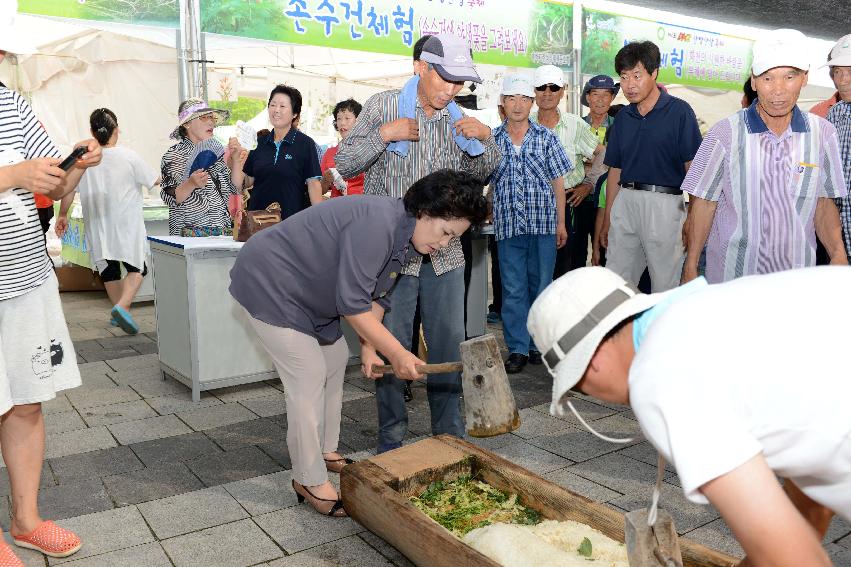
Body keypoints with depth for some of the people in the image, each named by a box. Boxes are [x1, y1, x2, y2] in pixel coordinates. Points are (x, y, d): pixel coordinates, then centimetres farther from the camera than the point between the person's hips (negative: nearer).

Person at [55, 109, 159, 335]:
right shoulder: (129, 157, -12)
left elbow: (68, 189, 4)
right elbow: (155, 181, -3)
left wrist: (62, 215, 17)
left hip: (97, 225, 4)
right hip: (127, 225, -3)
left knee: (109, 270, 16)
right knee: (137, 269, 6)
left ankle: (120, 314, 27)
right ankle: (122, 306, -16)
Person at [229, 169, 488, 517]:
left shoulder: (404, 235, 1)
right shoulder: (377, 224, -31)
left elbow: (376, 296, 6)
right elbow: (352, 303, -31)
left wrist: (370, 346, -4)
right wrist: (397, 354, -25)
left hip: (305, 291, 10)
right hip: (268, 282, -10)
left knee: (335, 360, 14)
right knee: (308, 375, -10)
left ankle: (325, 452, 28)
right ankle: (309, 481, 2)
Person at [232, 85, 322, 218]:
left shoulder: (305, 144, -4)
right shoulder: (259, 143, 9)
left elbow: (313, 183, -8)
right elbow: (247, 182, 9)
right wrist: (237, 162, -7)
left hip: (292, 217, -3)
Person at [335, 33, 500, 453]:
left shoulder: (457, 118, 9)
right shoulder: (383, 106, -3)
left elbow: (479, 174, 17)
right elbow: (343, 164, -3)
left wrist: (484, 138, -2)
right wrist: (385, 134, -17)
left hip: (444, 253, 4)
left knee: (449, 345, 9)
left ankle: (450, 434, 24)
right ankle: (391, 441, 19)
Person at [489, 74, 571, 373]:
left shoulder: (546, 138, 6)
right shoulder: (492, 140, 7)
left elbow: (557, 182, 7)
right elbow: (483, 182, 10)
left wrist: (561, 223, 3)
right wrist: (488, 214, 0)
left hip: (543, 224, 0)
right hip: (508, 225, 0)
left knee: (541, 286, 6)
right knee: (513, 289, 1)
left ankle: (538, 344, 18)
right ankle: (517, 349, 9)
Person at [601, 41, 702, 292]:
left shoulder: (679, 111, -3)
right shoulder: (623, 117, 12)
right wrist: (607, 220, 14)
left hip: (665, 204, -5)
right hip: (625, 203, 5)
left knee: (665, 287, 3)